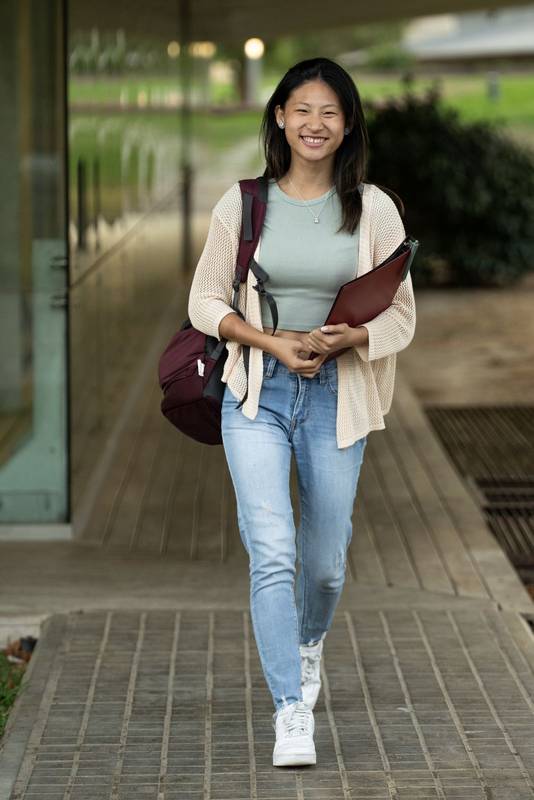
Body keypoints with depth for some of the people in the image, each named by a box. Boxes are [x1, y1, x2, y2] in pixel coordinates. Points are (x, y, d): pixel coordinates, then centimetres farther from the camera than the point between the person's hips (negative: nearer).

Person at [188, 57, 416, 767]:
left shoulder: (374, 209, 1)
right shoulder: (243, 204, 1)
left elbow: (401, 315, 3)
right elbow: (206, 300, 5)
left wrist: (343, 339, -17)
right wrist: (274, 343, -11)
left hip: (336, 396, 1)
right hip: (257, 394, -1)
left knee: (324, 558, 12)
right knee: (271, 551, -15)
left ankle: (310, 640, 47)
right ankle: (292, 712, -11)